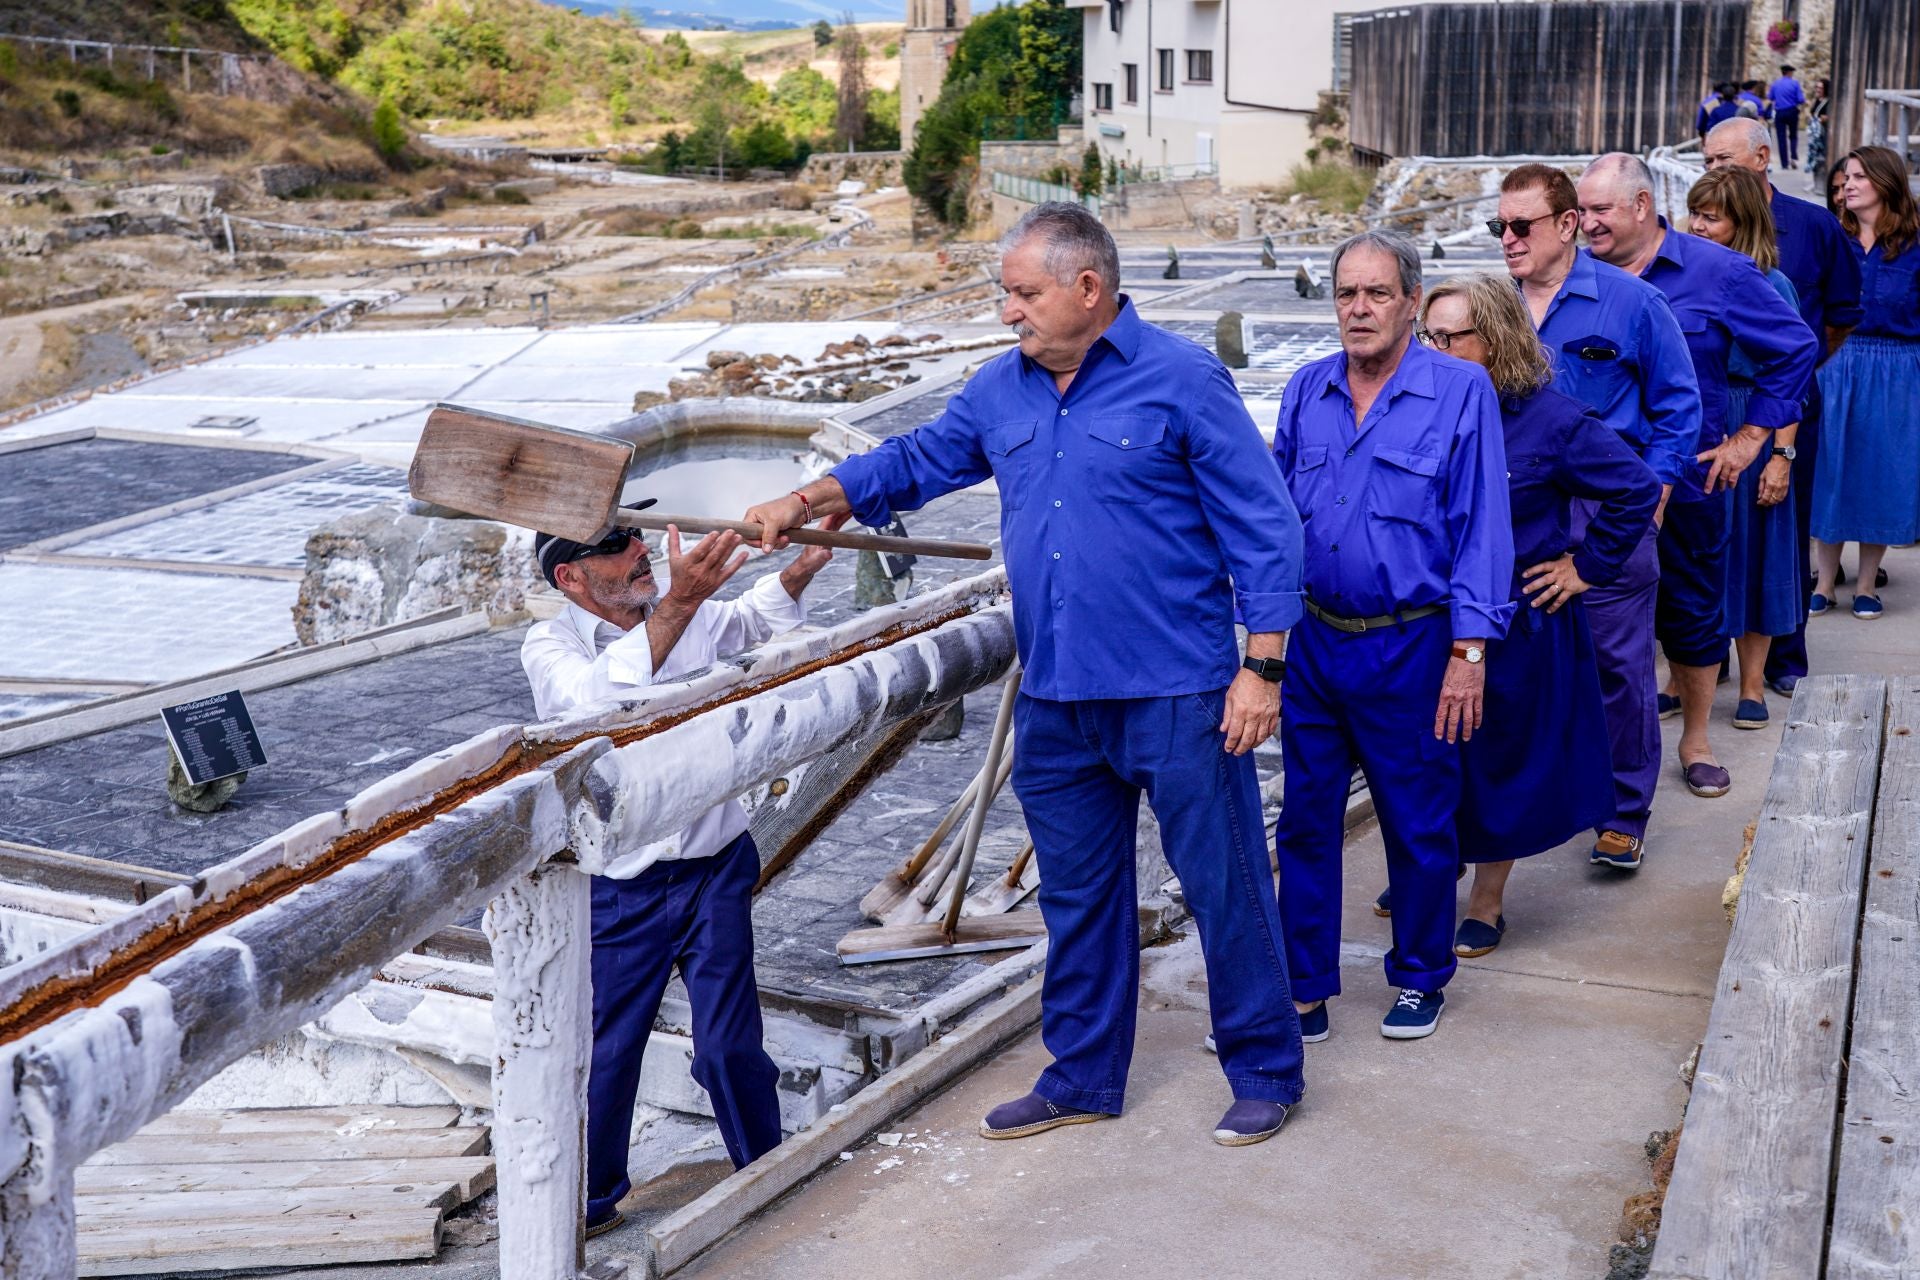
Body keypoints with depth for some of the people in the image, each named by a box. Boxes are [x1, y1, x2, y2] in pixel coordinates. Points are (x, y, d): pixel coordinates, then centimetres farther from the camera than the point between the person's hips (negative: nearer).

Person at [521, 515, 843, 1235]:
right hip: (618, 891, -2)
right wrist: (676, 604, -43)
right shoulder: (550, 646, -10)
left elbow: (758, 618, 25)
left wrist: (802, 567, 4)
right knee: (604, 1055, 5)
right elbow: (602, 695, -33)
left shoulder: (695, 616, 4)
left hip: (715, 869, 3)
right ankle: (589, 1202, 26)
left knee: (730, 1047, 4)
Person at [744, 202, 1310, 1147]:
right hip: (1055, 698, 6)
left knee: (1223, 885, 4)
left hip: (1176, 694, -6)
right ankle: (1083, 1077, 30)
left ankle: (1265, 1073, 21)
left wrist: (1262, 668, -12)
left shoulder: (1183, 380, -9)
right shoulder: (1002, 391, 9)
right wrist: (806, 502, 11)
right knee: (1077, 895, 16)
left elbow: (1263, 529, -9)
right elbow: (916, 462, 23)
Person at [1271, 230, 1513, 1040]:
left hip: (1411, 647, -4)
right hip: (1316, 640, 4)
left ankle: (1420, 979, 29)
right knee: (1305, 821, 9)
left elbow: (1482, 527, -8)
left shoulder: (1460, 390, -6)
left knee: (1418, 826, 9)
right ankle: (1303, 990, 20)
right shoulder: (1306, 392, 6)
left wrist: (1470, 651, -12)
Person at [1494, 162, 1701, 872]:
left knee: (1618, 666, -1)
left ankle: (1623, 814, 12)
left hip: (1608, 515, -4)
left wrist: (1649, 499, -4)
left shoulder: (1629, 301, -3)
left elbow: (1677, 405, 2)